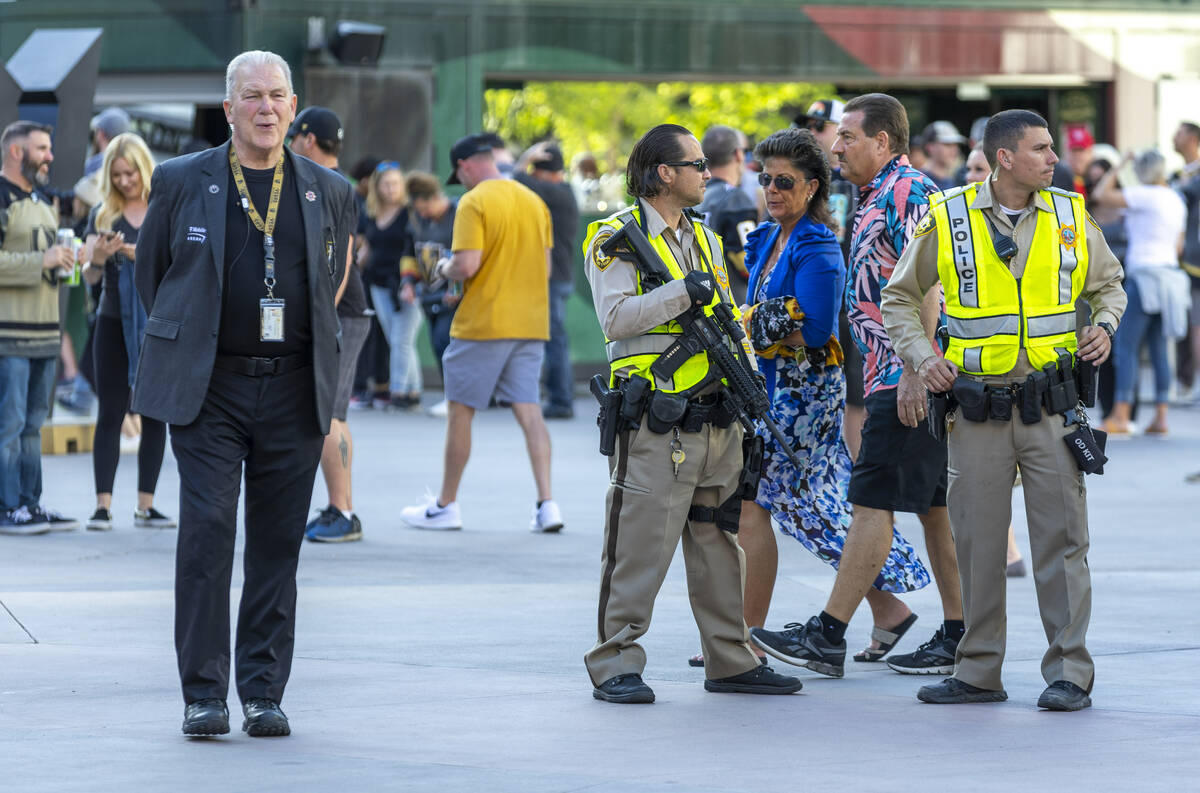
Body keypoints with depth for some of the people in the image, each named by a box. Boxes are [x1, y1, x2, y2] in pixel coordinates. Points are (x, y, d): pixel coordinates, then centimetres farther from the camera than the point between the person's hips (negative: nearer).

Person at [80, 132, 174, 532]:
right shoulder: (103, 215, 5)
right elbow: (90, 275, 1)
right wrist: (99, 257, -21)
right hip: (114, 323, 0)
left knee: (155, 415, 2)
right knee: (110, 413, -2)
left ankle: (145, 505, 7)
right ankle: (103, 505, -5)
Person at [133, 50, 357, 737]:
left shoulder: (329, 191, 8)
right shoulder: (182, 183, 3)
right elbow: (150, 269, 13)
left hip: (293, 390, 2)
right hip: (208, 389, -2)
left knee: (278, 545, 3)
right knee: (207, 532, -9)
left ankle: (265, 693, 9)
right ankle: (204, 693, -5)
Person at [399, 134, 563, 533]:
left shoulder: (474, 203, -11)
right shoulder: (534, 201, 11)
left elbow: (467, 265, -19)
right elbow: (545, 265, 15)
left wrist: (444, 269, 1)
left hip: (483, 323, -6)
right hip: (531, 322, 6)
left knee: (460, 412, 5)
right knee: (529, 411, 2)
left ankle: (445, 505, 13)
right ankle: (546, 504, -9)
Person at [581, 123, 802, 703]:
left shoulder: (704, 238, 19)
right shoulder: (616, 237, -5)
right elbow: (615, 317, -17)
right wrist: (681, 292, -20)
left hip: (715, 419, 7)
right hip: (655, 422, -7)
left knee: (720, 542, 11)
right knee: (639, 545, -7)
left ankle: (731, 661, 18)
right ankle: (614, 666, -2)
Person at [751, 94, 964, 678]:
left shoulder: (909, 192, -12)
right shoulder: (877, 197, 20)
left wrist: (913, 373, -24)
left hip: (910, 377, -10)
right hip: (894, 377, 10)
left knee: (873, 500, -9)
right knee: (934, 503, 9)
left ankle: (827, 638, -9)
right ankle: (958, 636, 10)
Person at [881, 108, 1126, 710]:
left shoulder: (1070, 216, 4)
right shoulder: (947, 219, -1)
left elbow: (1107, 284, 20)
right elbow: (899, 297, 10)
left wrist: (1102, 327, 1)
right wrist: (921, 356, -3)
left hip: (1051, 405, 0)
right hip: (977, 406, 0)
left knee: (1061, 537, -2)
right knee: (976, 541, 5)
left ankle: (1069, 672, 3)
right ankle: (978, 673, 15)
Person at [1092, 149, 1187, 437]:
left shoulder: (1145, 195, -10)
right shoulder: (1176, 201, 14)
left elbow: (1100, 195, -12)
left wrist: (1120, 165, -1)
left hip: (1145, 275, -8)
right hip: (1170, 274, 8)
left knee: (1125, 345, -7)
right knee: (1158, 349, 9)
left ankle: (1120, 416, -12)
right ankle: (1160, 416, 5)